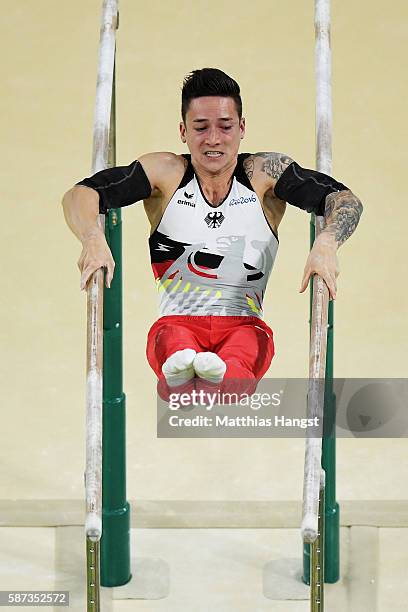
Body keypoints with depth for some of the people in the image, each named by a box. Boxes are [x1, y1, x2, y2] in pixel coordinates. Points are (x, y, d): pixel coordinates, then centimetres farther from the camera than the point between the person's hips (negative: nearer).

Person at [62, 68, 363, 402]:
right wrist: (93, 239, -23)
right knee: (172, 338, -36)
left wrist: (325, 243, -24)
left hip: (244, 326, 0)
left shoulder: (265, 173, 8)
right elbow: (79, 195, 0)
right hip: (177, 324, 0)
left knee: (254, 339, -36)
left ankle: (223, 376, -65)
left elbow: (345, 199, -1)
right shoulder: (166, 173, 8)